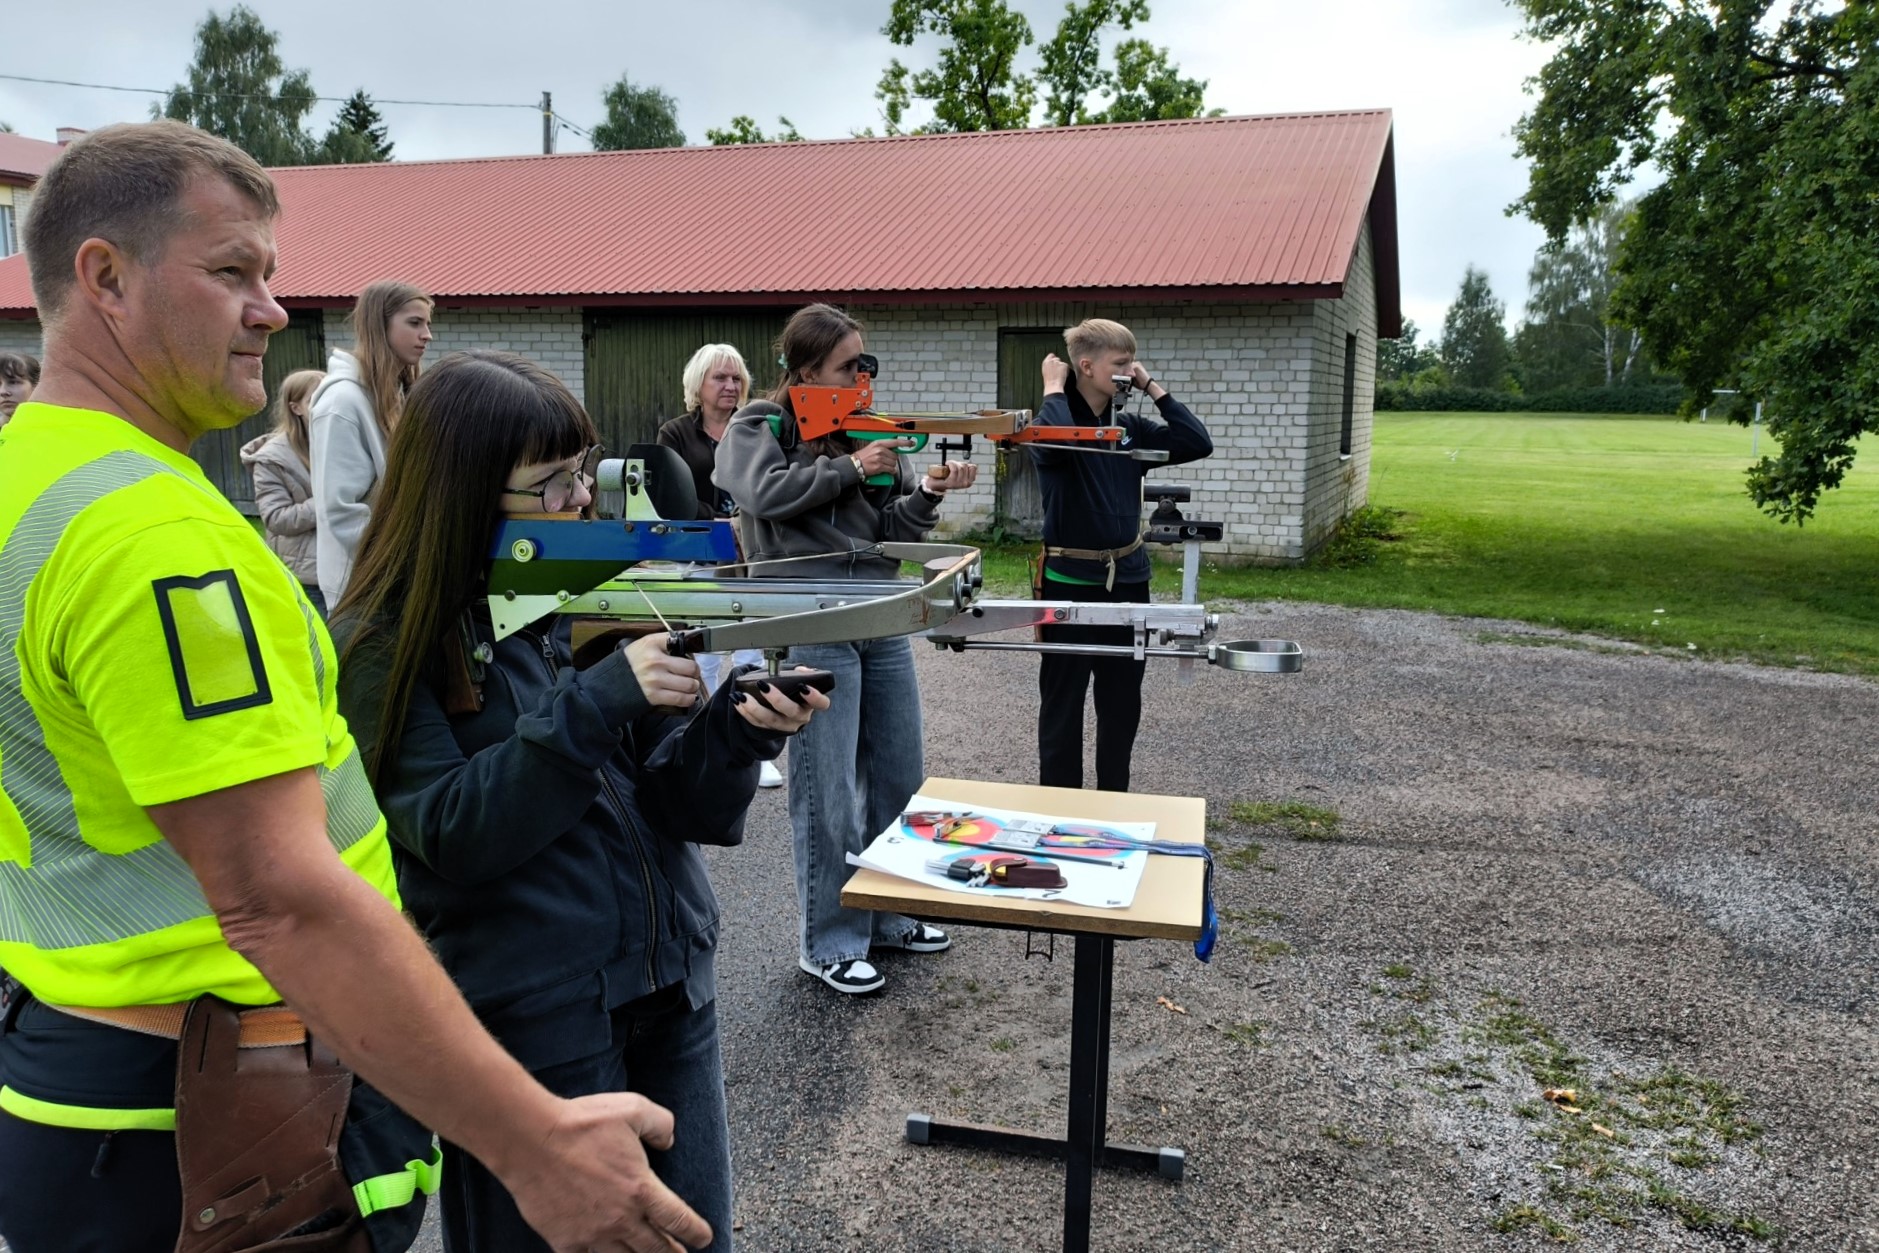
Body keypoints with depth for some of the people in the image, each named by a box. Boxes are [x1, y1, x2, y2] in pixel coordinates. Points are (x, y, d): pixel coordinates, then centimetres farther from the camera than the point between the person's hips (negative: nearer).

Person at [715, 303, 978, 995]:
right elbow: (765, 492, -19)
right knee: (827, 793, -1)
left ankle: (889, 914, 32)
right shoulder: (759, 426, 1)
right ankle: (829, 943, 14)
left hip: (883, 621, 6)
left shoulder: (867, 428, 14)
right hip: (811, 629, -6)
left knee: (901, 777, 14)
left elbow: (893, 530, 10)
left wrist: (926, 494, -10)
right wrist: (850, 469, -12)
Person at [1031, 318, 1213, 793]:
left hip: (1127, 580, 6)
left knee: (1122, 703, 14)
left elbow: (1198, 444, 0)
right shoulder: (1057, 420, -9)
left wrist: (1152, 388, 1)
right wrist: (1054, 389, -16)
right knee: (1063, 701, 6)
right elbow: (1055, 440, -33)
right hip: (1071, 581, -5)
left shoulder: (1131, 428, 7)